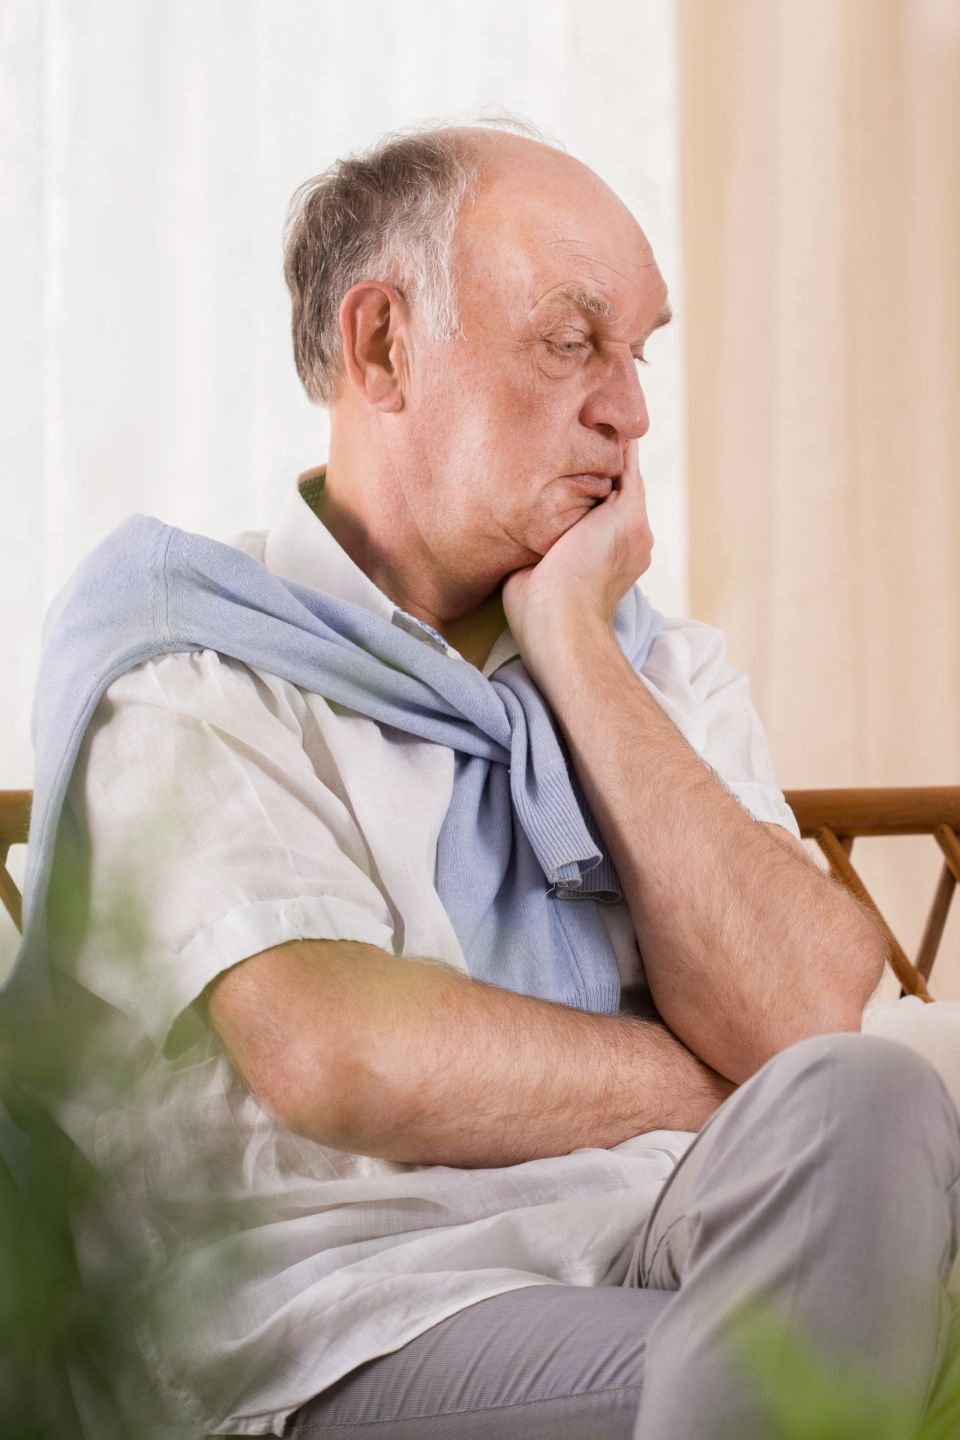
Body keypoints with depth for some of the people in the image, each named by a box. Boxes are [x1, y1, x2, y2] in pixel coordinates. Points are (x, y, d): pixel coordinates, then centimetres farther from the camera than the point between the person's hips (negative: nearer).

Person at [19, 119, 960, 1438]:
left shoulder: (666, 667, 16)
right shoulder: (191, 666, -1)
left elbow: (803, 1018, -2)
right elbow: (336, 1056, -18)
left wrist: (572, 640, -2)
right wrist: (724, 1093, -4)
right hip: (352, 1312, -5)